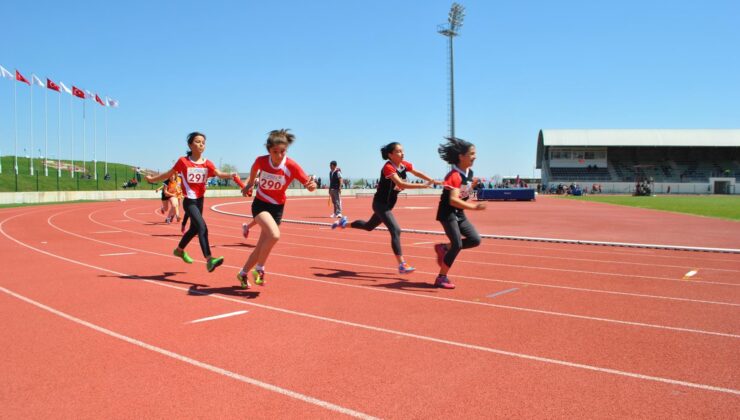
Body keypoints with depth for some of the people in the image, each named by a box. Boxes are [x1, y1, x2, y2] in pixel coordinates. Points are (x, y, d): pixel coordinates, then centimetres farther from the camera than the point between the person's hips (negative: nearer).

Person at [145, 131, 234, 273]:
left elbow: (219, 174, -17)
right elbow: (169, 174, 8)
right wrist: (152, 179, 17)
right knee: (202, 228, -22)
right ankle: (209, 260, -29)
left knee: (194, 229, 22)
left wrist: (230, 175, -37)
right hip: (189, 201, -5)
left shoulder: (207, 163, 1)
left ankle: (179, 250, 48)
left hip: (200, 200, 6)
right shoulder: (183, 161, -6)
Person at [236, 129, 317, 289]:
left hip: (277, 208, 2)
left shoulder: (292, 167, -19)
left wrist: (312, 185, -43)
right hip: (260, 204, -2)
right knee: (274, 235, -28)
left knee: (262, 245, 5)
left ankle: (243, 274, 28)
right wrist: (249, 184, 20)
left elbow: (309, 185, -21)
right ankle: (259, 269, -8)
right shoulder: (261, 161, -15)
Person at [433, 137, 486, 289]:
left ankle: (443, 248, 16)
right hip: (447, 213, -9)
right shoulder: (455, 175, -22)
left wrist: (473, 184, 4)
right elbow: (453, 200, -35)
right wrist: (474, 207, -41)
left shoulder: (469, 172, 4)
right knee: (457, 244, -14)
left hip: (459, 214, 9)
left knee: (475, 240, 1)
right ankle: (441, 278, -2)